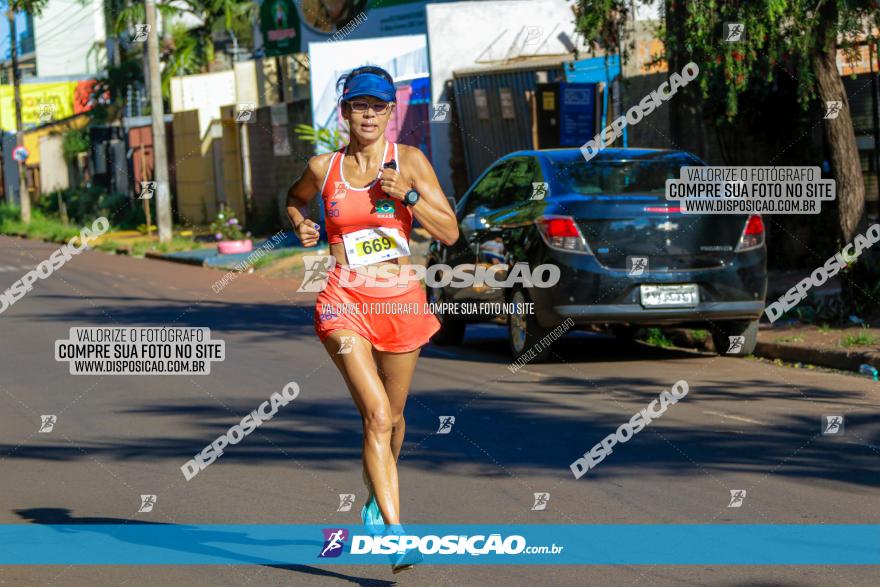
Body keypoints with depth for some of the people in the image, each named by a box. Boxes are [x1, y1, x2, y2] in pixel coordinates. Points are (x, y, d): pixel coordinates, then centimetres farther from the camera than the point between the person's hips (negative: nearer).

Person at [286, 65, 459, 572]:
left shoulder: (409, 161, 0)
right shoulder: (323, 168, 3)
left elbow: (450, 232, -2)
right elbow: (295, 199, 26)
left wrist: (407, 193, -15)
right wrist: (301, 225, 6)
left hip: (401, 300, 2)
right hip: (345, 300, -2)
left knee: (392, 417, 16)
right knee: (377, 415, -19)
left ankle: (378, 497, 46)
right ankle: (395, 530, -25)